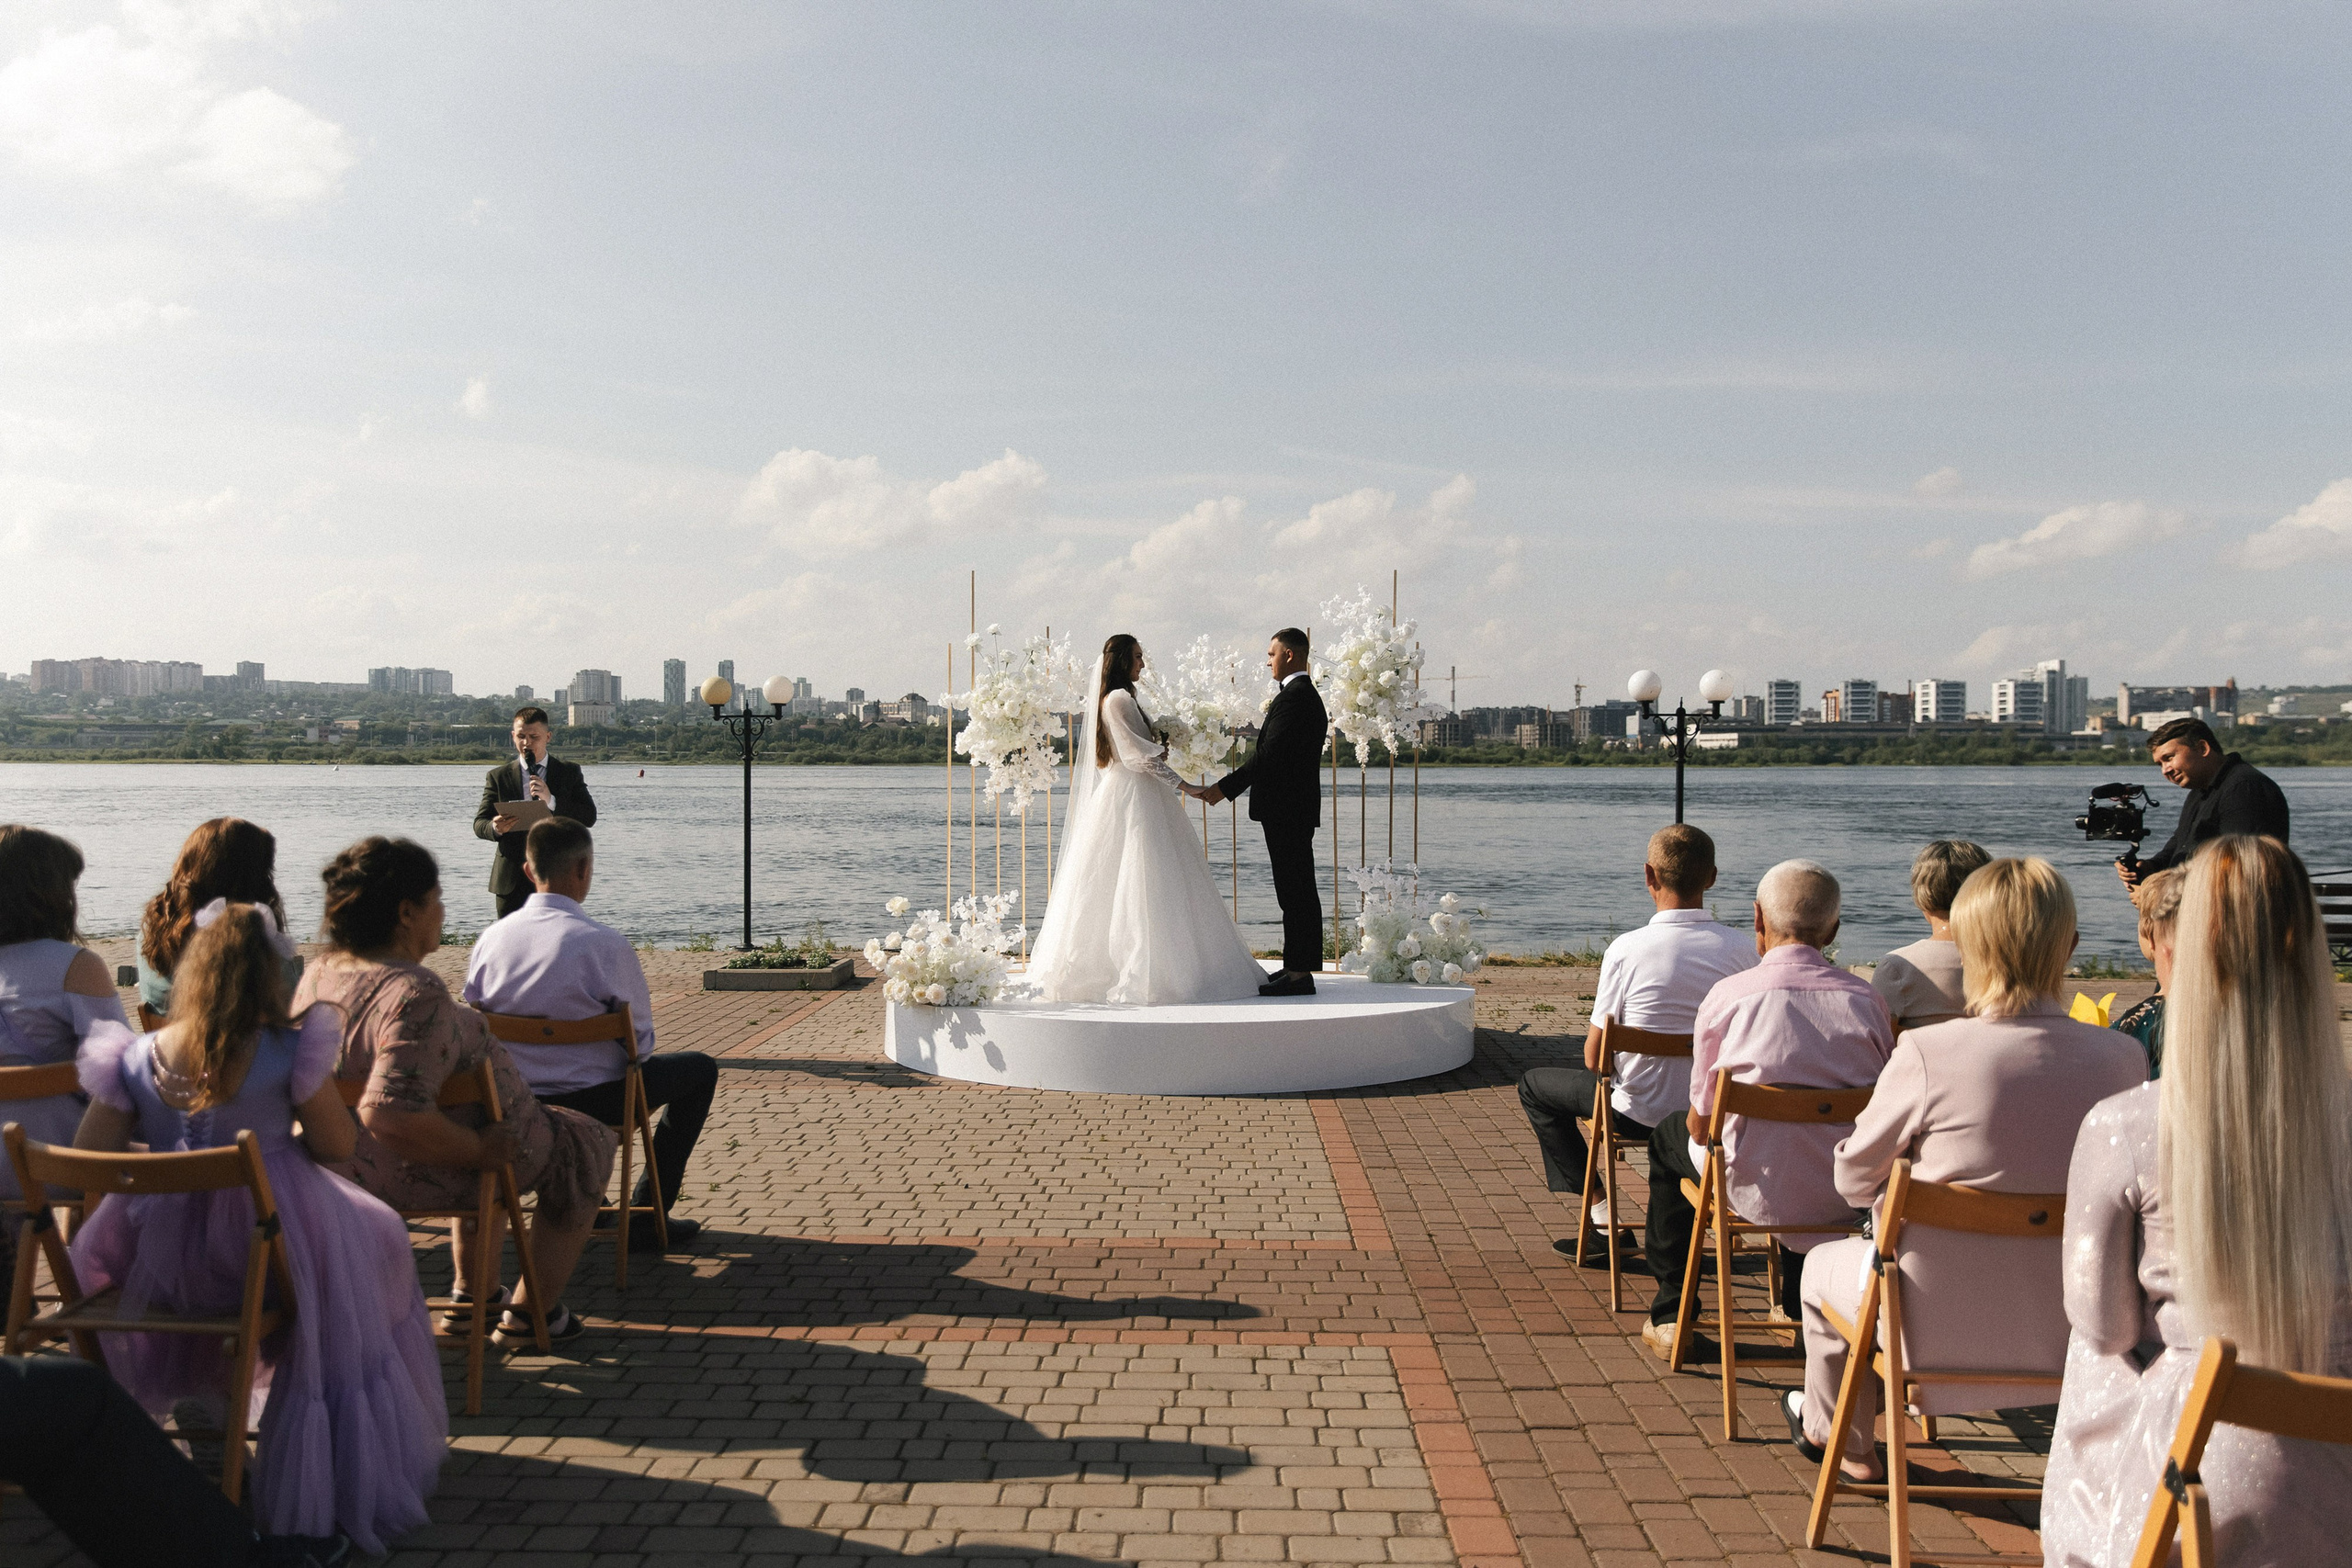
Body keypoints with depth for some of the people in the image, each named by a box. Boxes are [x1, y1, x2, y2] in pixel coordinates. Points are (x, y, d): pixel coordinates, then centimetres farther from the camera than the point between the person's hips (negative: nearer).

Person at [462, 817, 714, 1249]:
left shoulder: (489, 940, -6)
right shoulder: (605, 944, -22)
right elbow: (641, 1040, -12)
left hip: (512, 1103, 6)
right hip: (593, 1103, -6)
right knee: (699, 1068, 17)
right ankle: (647, 1215, 16)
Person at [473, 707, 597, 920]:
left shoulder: (570, 772, 7)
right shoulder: (498, 776, 9)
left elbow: (589, 818, -2)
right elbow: (479, 823, 5)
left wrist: (551, 801, -17)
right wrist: (495, 828, -19)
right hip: (512, 878, 1)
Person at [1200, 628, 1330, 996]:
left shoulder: (1293, 696, -15)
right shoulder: (1308, 695, 19)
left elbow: (1267, 755, -22)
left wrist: (1224, 789, -19)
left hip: (1286, 810, -11)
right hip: (1296, 808, 11)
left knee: (1296, 890, -7)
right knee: (1296, 890, 13)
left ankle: (1300, 973, -5)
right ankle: (1296, 966, 19)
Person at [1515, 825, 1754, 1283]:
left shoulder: (1627, 949, -20)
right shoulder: (1742, 949, -12)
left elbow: (1594, 1059, -13)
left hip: (1638, 1114, -3)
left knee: (1534, 1085, 21)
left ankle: (1599, 1217, 21)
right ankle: (1671, 1254, 46)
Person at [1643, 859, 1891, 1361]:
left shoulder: (1728, 995, -13)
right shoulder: (1866, 998, -6)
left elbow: (1701, 1123, -6)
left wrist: (1695, 1127, 18)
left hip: (1753, 1192, -3)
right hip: (1849, 1196, 3)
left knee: (1668, 1137, 28)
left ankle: (1671, 1315, 34)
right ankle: (1797, 1307, 51)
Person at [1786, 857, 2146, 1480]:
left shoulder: (1926, 1052, -21)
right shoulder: (2124, 1058, -11)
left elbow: (1854, 1181, -7)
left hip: (1944, 1331, -4)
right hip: (2074, 1337, 5)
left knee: (1825, 1263, 28)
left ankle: (1831, 1430, 53)